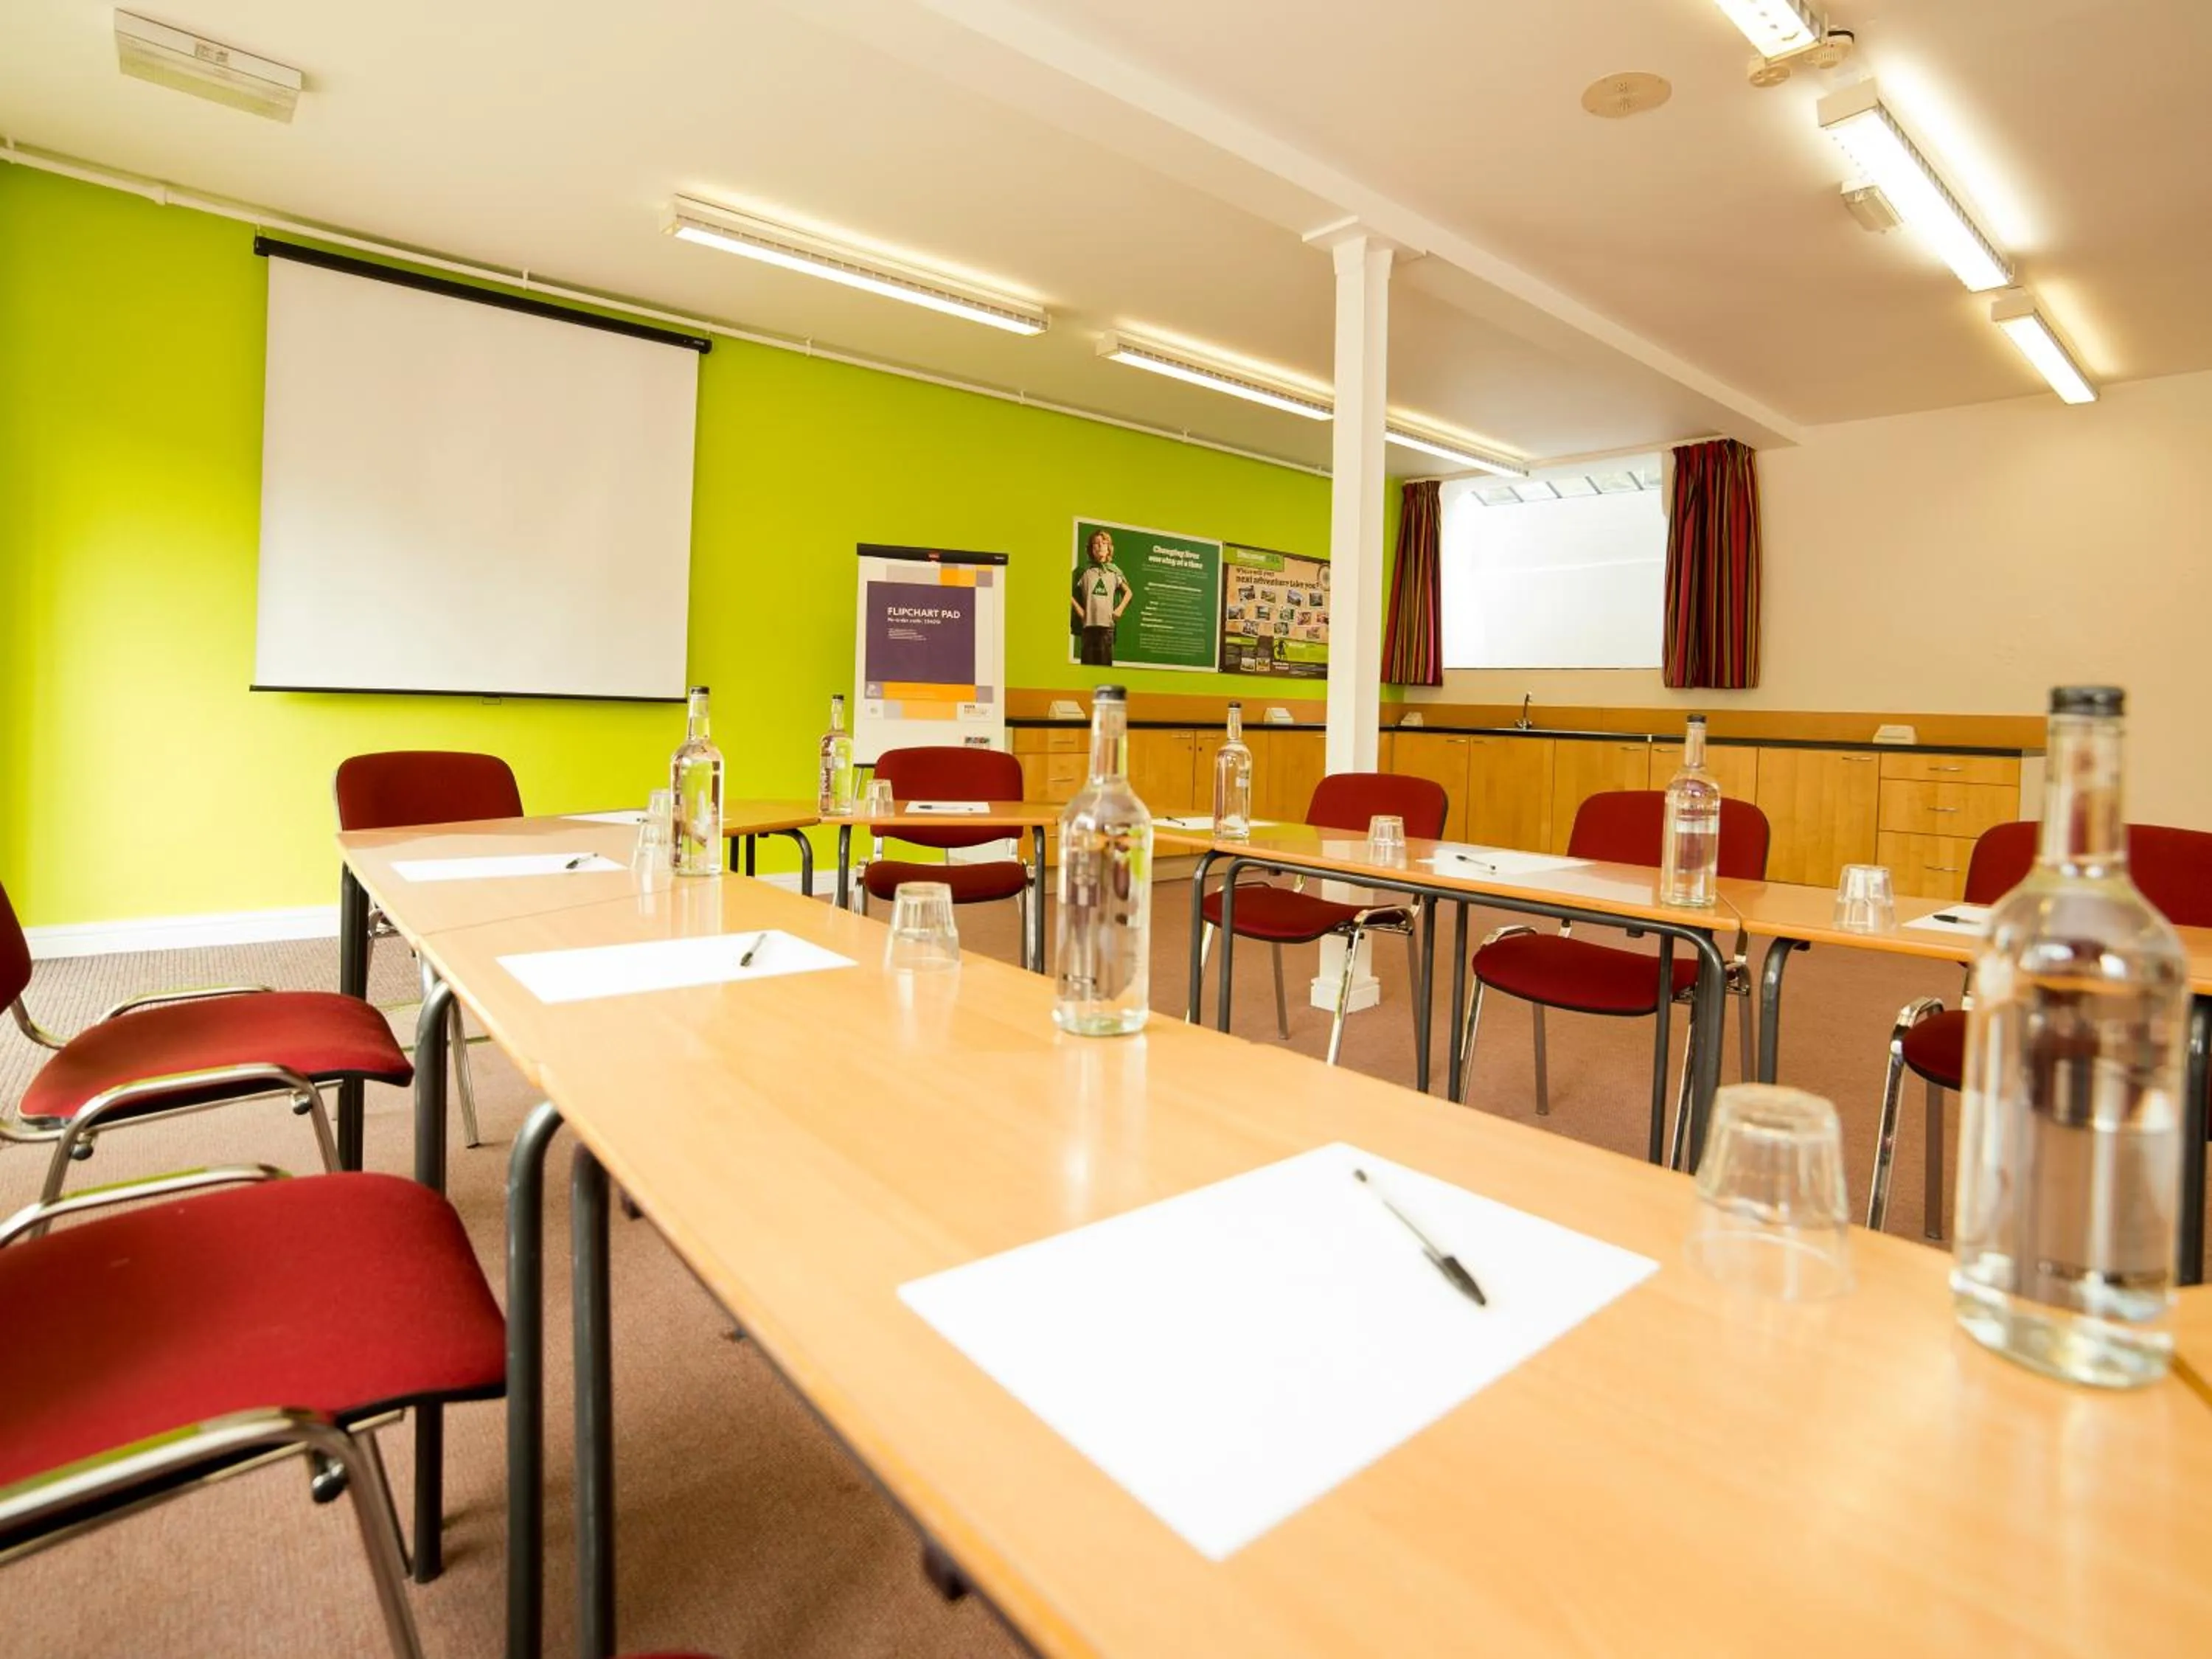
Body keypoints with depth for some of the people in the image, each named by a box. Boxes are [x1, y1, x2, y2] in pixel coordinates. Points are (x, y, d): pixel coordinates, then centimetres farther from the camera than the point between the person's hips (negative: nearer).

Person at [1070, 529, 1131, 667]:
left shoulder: (1114, 571, 12)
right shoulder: (1084, 570, 6)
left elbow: (1128, 592, 21)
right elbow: (1070, 592, 7)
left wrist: (1120, 610, 9)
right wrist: (1078, 609, 0)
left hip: (1107, 623, 1)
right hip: (1088, 622, -1)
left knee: (1105, 661, -2)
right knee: (1088, 661, -2)